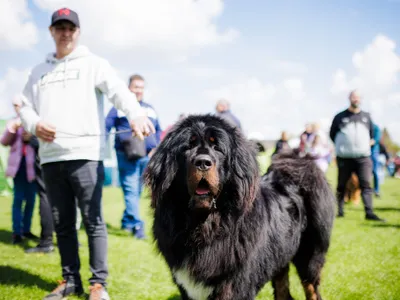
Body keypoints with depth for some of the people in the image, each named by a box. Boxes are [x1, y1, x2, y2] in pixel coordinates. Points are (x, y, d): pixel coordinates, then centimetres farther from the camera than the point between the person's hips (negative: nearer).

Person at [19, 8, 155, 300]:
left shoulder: (93, 64, 5)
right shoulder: (39, 71, 21)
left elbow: (117, 89, -12)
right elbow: (26, 105, 19)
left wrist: (136, 113, -33)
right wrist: (34, 125, -6)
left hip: (85, 154, -5)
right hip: (50, 157, 5)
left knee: (93, 220, -4)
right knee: (62, 223, 10)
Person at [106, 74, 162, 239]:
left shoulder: (150, 109, 23)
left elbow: (158, 131, 23)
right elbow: (106, 127, 2)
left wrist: (156, 148, 9)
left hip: (147, 156, 5)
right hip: (127, 156, -5)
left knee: (137, 191, 7)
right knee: (131, 190, -12)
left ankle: (127, 222, 19)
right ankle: (136, 225, -15)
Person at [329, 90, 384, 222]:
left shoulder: (366, 116, 12)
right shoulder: (340, 117, 5)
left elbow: (372, 134, 24)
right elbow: (332, 134, 12)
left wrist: (367, 144, 12)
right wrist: (341, 146, 6)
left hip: (363, 157, 1)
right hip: (344, 158, -1)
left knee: (366, 185, -9)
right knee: (341, 185, 6)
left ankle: (369, 212, -12)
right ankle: (340, 210, 17)